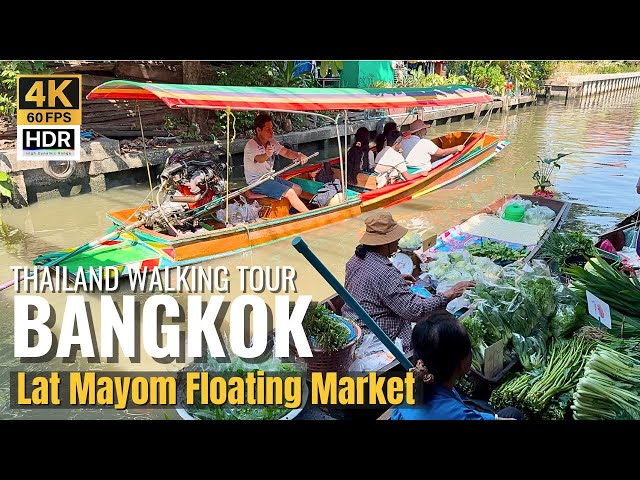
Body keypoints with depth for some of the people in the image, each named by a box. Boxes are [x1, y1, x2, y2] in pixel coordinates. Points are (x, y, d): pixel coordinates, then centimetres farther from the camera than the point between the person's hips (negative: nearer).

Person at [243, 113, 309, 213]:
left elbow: (285, 152, -4)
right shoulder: (251, 145, -19)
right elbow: (259, 159, -39)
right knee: (290, 193, -19)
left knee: (298, 189, 4)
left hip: (270, 177, 9)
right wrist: (267, 155, -64)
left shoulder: (271, 142, 7)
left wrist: (298, 155, -26)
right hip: (257, 182, -9)